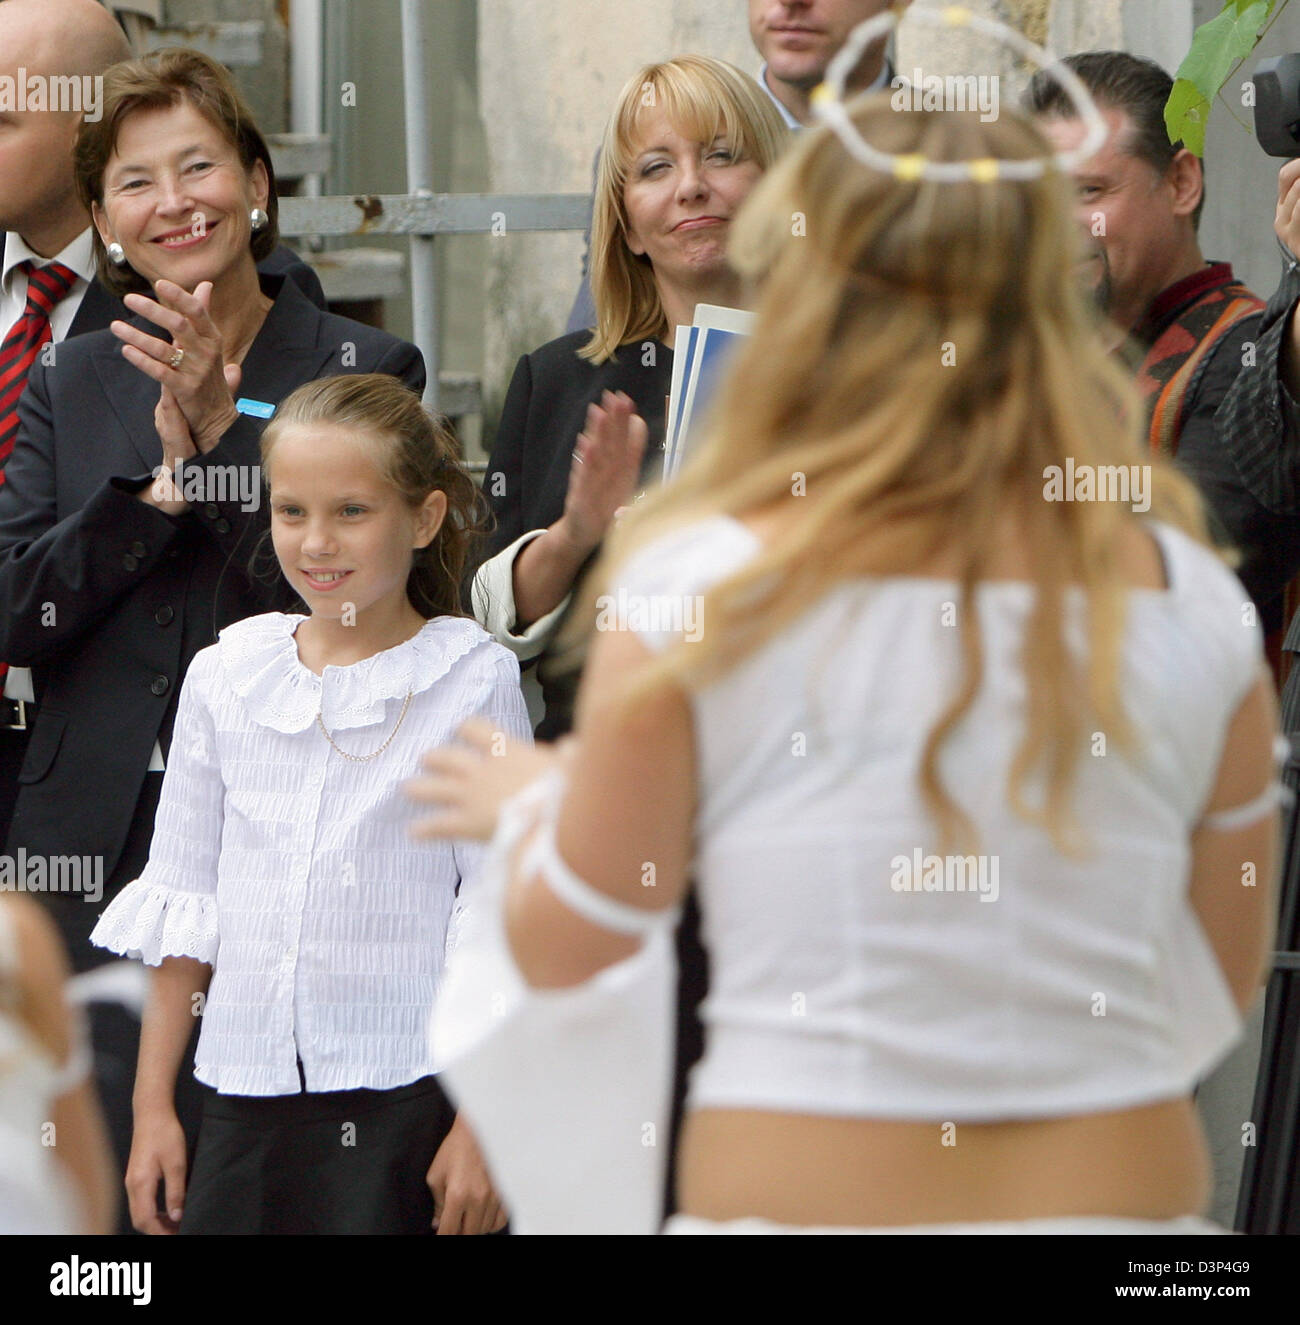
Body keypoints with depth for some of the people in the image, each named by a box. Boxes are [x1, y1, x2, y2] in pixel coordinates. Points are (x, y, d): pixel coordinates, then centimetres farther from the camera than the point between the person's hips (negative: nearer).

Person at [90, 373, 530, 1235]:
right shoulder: (225, 677, 8)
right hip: (245, 1092, 4)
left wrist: (484, 1126, -7)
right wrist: (153, 1107, 12)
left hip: (404, 1094, -3)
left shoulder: (472, 683, -2)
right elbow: (183, 905, 14)